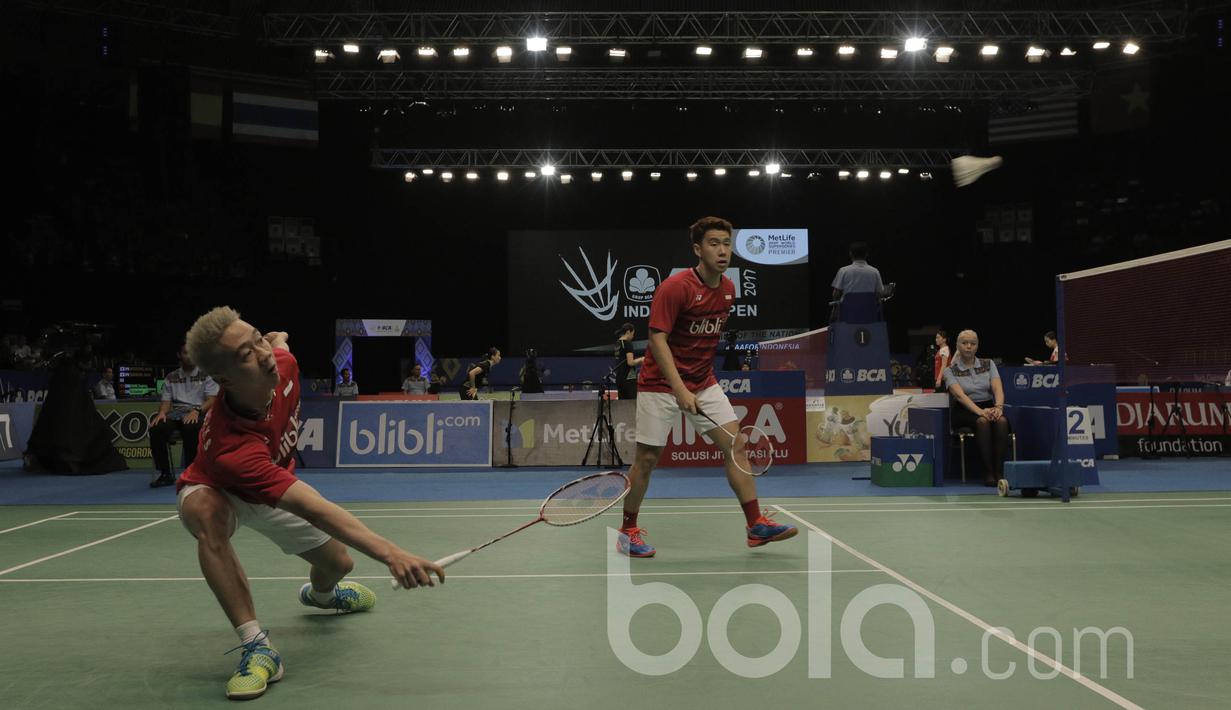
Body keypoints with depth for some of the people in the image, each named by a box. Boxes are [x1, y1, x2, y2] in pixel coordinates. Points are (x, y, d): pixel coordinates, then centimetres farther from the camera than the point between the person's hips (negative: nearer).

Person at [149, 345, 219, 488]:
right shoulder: (171, 377, 18)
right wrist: (162, 412, -9)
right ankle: (165, 474, -15)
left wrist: (196, 411, -22)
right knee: (156, 428, -28)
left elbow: (212, 400, -3)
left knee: (190, 428, -39)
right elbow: (166, 401, 15)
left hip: (198, 413, -4)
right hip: (176, 413, 4)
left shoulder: (206, 374, 7)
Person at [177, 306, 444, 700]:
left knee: (338, 562, 6)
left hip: (278, 487, 6)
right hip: (218, 493, -6)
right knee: (205, 511, -40)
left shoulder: (283, 364, -30)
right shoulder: (229, 446, -47)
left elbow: (279, 338, -2)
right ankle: (257, 645, -32)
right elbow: (313, 509, -54)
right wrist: (390, 553, -61)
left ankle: (320, 593, 47)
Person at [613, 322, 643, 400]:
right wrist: (641, 360, -1)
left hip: (619, 378, 8)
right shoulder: (628, 343, -11)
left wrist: (637, 361, 17)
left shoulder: (617, 343, 13)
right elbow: (630, 362, -18)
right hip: (629, 378, -8)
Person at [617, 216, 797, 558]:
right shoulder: (674, 287, -18)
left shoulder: (728, 289, 4)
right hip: (661, 384, -6)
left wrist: (703, 373, 18)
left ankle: (756, 526, 2)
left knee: (735, 445, -3)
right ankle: (628, 531, 18)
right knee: (647, 458, 1)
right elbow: (657, 339, -22)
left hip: (704, 384, 6)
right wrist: (680, 390, -30)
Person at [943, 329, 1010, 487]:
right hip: (963, 411, -3)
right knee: (982, 422, -37)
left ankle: (999, 471, -34)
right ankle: (988, 472, -36)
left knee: (1001, 421, -33)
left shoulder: (988, 364, 10)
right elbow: (960, 395, -16)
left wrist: (998, 407, -27)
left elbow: (998, 388, -5)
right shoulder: (950, 370, 0)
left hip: (988, 407, 3)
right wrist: (979, 411, -33)